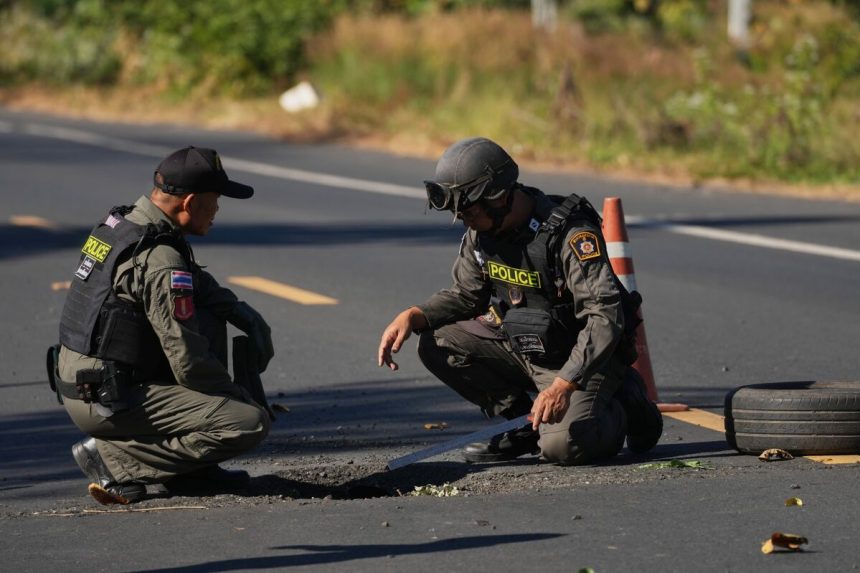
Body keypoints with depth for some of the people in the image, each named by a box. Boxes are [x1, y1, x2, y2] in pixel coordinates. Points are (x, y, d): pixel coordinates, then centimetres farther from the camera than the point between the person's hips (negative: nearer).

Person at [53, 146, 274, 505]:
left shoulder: (118, 224, 9)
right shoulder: (161, 261, -20)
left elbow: (198, 285, 26)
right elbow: (189, 364, -18)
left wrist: (244, 314, 11)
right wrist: (240, 398, -1)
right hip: (109, 403, -10)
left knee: (210, 320, 21)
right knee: (250, 424, -14)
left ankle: (191, 469, 16)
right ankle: (114, 458, -7)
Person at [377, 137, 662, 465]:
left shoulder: (571, 234, -26)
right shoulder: (481, 232, -3)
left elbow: (606, 317, -31)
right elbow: (465, 295, 12)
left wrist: (563, 385, -39)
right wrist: (412, 316, -8)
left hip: (580, 357, -7)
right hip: (521, 347, 7)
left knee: (561, 445, -29)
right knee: (436, 345, -8)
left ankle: (620, 411, 6)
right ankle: (521, 425, 4)